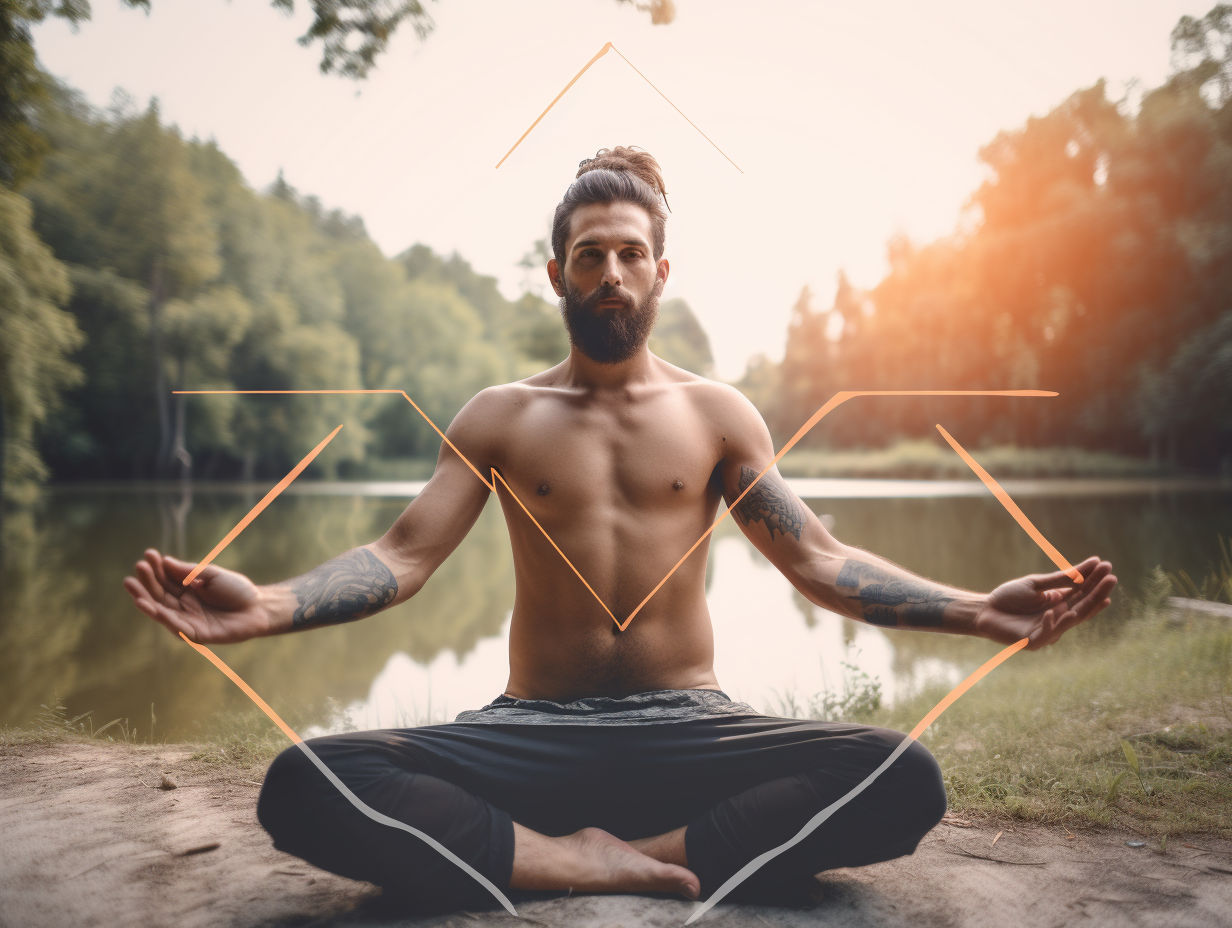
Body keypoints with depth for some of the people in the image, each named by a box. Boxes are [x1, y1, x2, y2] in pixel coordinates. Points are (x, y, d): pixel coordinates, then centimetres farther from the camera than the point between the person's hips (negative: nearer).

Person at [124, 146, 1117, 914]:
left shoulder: (717, 412, 8)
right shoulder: (499, 416, 8)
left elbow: (817, 558, 4)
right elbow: (403, 555, -1)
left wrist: (979, 610, -10)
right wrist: (267, 605, -21)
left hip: (687, 728, 1)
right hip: (535, 732, 0)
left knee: (905, 780, -27)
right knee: (306, 787, -27)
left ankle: (635, 853, -24)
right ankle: (596, 862, -26)